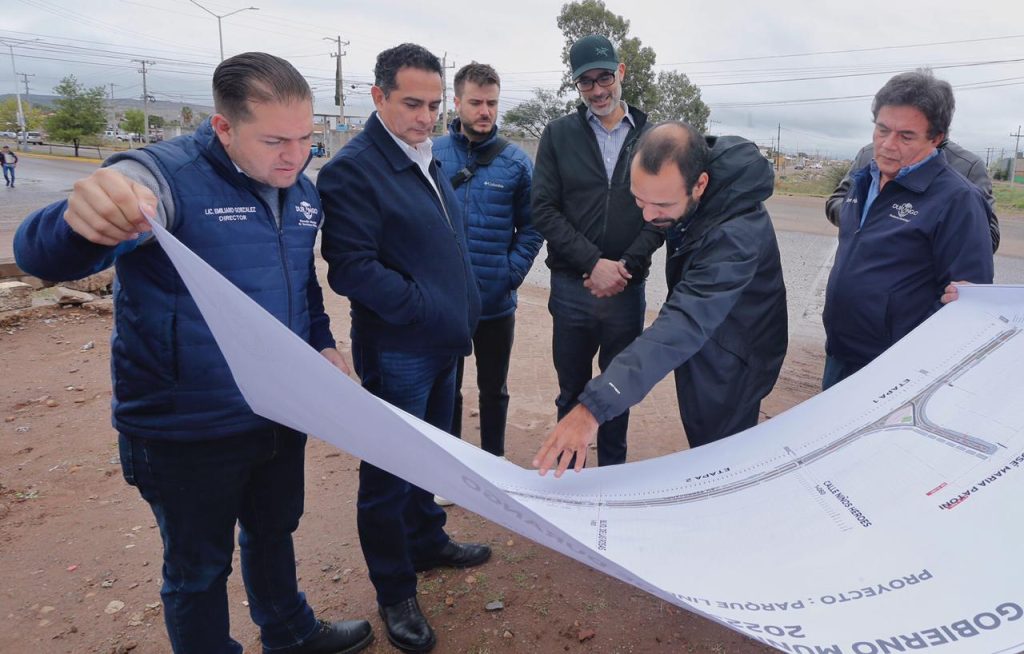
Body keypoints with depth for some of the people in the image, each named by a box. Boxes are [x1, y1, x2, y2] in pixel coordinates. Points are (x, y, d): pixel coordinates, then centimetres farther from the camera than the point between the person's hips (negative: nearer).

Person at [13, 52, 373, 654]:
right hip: (188, 434, -6)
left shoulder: (301, 190, 0)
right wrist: (81, 223, -58)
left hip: (282, 416, 6)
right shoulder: (166, 176, -22)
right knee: (200, 568, 14)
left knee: (274, 533, 26)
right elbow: (43, 254, -36)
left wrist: (323, 341, 3)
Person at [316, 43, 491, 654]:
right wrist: (428, 309, -21)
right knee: (390, 475, 7)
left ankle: (428, 542, 45)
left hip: (445, 345, 8)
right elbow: (351, 268, -22)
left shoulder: (429, 162, 11)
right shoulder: (353, 168, -15)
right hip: (397, 352, -8)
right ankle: (395, 594, 25)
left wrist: (464, 310, 12)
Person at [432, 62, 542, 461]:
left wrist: (512, 274, -10)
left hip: (497, 301, 0)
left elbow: (530, 227, 1)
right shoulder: (432, 155, -3)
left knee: (494, 388, 16)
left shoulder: (516, 162, -2)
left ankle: (493, 458, 35)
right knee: (446, 387, 14)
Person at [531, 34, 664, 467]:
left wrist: (628, 265, -14)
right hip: (571, 286, -1)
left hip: (628, 287, 1)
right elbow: (543, 209, -6)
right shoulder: (559, 134, 2)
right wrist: (594, 263, -15)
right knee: (572, 391, 12)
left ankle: (613, 471, 32)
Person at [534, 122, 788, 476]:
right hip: (700, 346, 8)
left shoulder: (737, 232, -39)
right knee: (704, 449, 23)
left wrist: (596, 405, -56)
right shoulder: (675, 175, -13)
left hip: (730, 361, -7)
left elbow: (685, 323, -49)